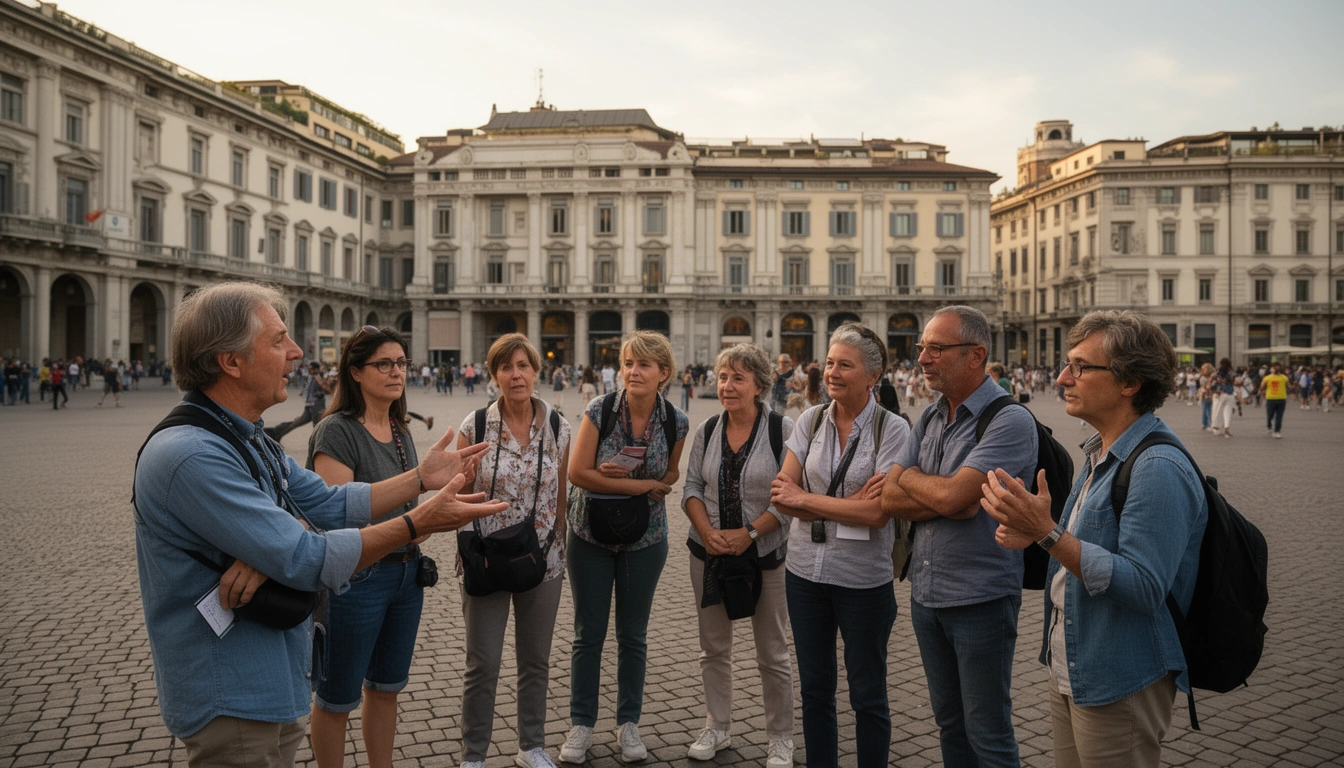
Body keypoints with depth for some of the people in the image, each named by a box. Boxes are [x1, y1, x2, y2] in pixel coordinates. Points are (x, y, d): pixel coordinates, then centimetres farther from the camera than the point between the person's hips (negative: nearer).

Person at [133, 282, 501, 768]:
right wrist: (420, 523, -22)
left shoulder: (247, 441, 9)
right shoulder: (191, 455, -26)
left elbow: (329, 504, 11)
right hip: (230, 703, -10)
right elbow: (303, 559, -27)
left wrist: (421, 478, 6)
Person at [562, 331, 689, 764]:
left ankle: (628, 723, 28)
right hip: (591, 534, -1)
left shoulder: (676, 422, -8)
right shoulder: (600, 411, -13)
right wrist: (641, 484, -20)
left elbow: (671, 474, 5)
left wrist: (616, 478, -14)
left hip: (645, 538, 1)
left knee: (633, 635, 12)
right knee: (589, 634, 7)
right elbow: (578, 472, -16)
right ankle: (581, 724, 22)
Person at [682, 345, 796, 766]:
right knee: (713, 647, 14)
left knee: (772, 653, 7)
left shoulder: (782, 428, -9)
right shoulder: (707, 430, 3)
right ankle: (717, 727, 31)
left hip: (765, 554, -4)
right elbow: (692, 487, 6)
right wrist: (706, 530, -11)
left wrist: (748, 533, -17)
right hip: (709, 554, 4)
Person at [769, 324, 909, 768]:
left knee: (867, 694, 12)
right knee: (814, 689, 16)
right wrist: (848, 506, -16)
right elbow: (781, 494, -5)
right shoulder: (810, 420, 1)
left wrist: (805, 499, -12)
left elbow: (876, 512, -18)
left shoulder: (892, 430, -10)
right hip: (805, 570, 4)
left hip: (863, 578, -4)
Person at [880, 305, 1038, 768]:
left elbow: (951, 496, -26)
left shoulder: (1009, 421, -16)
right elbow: (890, 500, 1)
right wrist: (950, 499, -14)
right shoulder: (931, 418, 7)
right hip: (926, 592, 7)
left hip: (980, 599, -7)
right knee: (949, 723, 20)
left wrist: (910, 477, -6)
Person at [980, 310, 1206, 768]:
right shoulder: (1100, 454, 8)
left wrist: (1048, 532, -33)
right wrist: (1032, 535, 0)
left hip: (1120, 687, -9)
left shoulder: (1159, 468, -23)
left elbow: (1143, 587, -28)